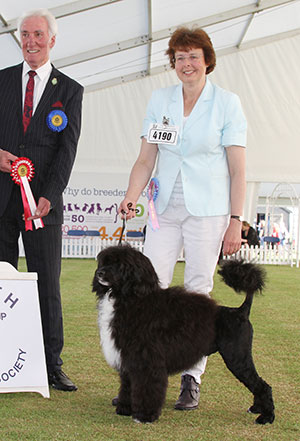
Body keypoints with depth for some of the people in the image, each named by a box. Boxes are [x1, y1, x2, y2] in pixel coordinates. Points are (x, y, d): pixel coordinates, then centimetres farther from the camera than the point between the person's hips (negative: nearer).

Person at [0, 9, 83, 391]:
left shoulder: (70, 91, 6)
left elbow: (67, 148, -2)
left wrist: (48, 196, -14)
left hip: (43, 200, -1)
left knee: (47, 284, 0)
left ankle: (51, 367, 7)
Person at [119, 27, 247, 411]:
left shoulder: (227, 103, -1)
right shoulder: (159, 100, 8)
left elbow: (238, 169, -2)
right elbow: (146, 159, 8)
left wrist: (235, 221, -8)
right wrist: (132, 195, -10)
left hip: (207, 209, -3)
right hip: (166, 206, 3)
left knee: (198, 289, -1)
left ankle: (192, 380, 9)